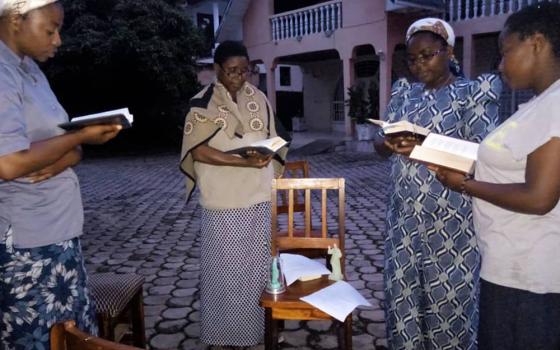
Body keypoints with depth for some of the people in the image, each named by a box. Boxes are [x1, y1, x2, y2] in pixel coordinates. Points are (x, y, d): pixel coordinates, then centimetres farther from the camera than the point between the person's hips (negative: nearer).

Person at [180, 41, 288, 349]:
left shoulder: (258, 98, 10)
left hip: (259, 198, 5)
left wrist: (266, 156, -4)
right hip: (224, 202, -4)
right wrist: (244, 161, -23)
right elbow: (199, 151, -14)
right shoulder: (203, 103, -5)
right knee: (226, 269, 5)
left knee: (259, 265, 12)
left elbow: (272, 141, 16)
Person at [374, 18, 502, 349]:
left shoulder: (475, 91, -3)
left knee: (448, 298, 5)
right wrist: (390, 144, -15)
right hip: (405, 213, 5)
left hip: (451, 218, -4)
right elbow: (380, 142, 9)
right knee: (402, 294, 11)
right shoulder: (404, 91, 12)